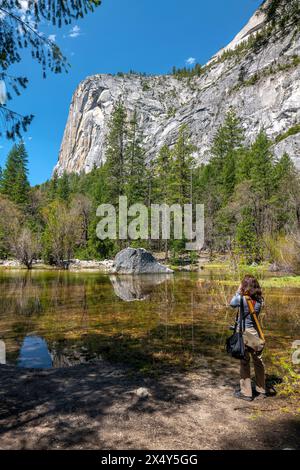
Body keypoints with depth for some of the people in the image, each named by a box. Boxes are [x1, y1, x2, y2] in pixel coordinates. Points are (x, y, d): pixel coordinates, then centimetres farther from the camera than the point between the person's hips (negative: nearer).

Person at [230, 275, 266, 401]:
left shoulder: (242, 299, -19)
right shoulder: (259, 300, -5)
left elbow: (232, 304, -1)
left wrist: (238, 291, 3)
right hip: (255, 332, 5)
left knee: (244, 362, 6)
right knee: (258, 361, 16)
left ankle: (246, 392, 15)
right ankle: (261, 390, 30)